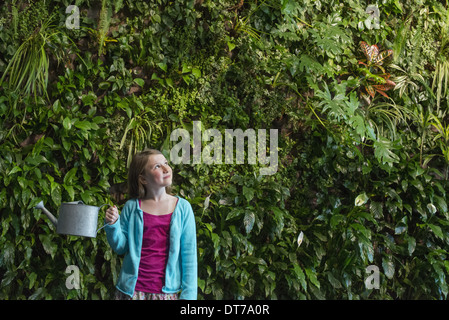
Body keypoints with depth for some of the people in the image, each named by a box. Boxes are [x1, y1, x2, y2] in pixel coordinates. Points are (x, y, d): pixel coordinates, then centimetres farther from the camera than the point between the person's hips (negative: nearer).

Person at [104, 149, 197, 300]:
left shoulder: (183, 207, -2)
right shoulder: (132, 207, -1)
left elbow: (189, 254, 0)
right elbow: (120, 247, 6)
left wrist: (188, 294, -4)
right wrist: (112, 225, -12)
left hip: (167, 291, 0)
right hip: (132, 289, 0)